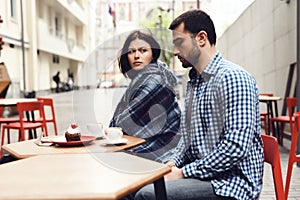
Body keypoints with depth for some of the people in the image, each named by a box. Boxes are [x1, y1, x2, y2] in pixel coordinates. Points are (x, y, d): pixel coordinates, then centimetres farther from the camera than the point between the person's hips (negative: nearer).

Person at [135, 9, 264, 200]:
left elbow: (237, 147, -25)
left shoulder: (232, 78, -16)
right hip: (201, 174, 9)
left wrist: (184, 172, -18)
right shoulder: (194, 82, 14)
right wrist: (174, 162, 2)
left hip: (232, 183, -8)